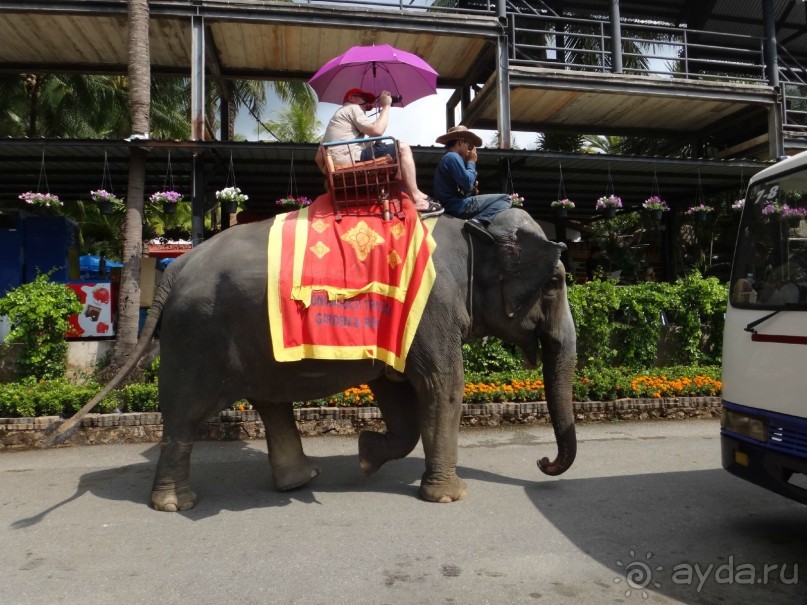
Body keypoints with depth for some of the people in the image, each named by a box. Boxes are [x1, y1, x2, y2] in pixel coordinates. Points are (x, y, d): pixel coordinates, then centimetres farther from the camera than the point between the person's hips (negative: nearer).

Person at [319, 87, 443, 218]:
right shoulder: (352, 108, 5)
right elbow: (376, 130, -12)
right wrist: (386, 106, 1)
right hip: (350, 161, -10)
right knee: (403, 148, -5)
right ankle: (416, 200, -10)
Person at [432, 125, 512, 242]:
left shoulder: (447, 158, 22)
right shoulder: (453, 157, -9)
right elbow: (468, 184, -18)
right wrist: (471, 162, -4)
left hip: (450, 206, 10)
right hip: (458, 205, -10)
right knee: (505, 198, -10)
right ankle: (478, 221, -27)